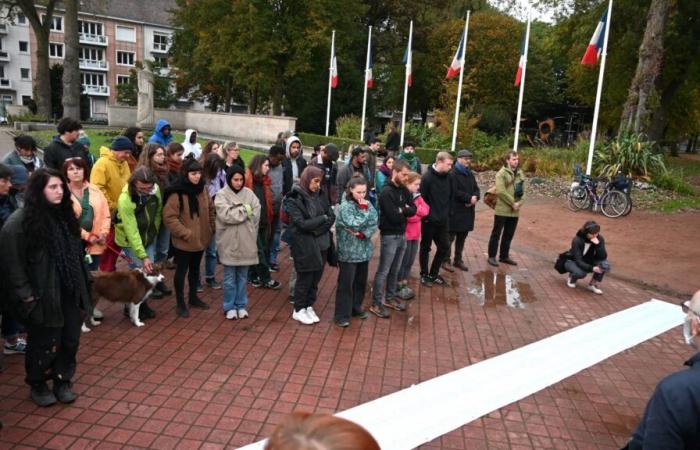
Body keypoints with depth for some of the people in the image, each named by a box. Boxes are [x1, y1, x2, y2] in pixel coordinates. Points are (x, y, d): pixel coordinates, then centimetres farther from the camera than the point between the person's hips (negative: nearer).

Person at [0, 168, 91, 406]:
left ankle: (63, 381, 33)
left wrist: (81, 286, 12)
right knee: (43, 344, 10)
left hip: (69, 294, 6)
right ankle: (37, 385, 33)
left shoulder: (64, 215, 6)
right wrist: (25, 296, -15)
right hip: (42, 298, -6)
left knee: (70, 340, 13)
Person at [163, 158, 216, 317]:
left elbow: (211, 210, 14)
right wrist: (186, 233, -21)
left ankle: (193, 297, 37)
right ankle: (180, 303, 22)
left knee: (195, 269, 20)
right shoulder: (176, 193, -19)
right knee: (182, 271, 8)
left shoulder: (202, 190, 2)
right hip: (183, 241, -6)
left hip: (201, 239, 6)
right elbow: (169, 217, -20)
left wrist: (212, 227, 6)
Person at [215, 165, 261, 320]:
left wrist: (238, 212, -8)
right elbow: (226, 215, -18)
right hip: (229, 242, -3)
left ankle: (241, 305, 26)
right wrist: (245, 210, -11)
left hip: (246, 241, 3)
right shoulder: (222, 195, -6)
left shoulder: (249, 193, 5)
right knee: (230, 277, 7)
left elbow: (256, 214, -3)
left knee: (242, 276, 14)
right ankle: (230, 307, 20)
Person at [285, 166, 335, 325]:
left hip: (321, 244, 5)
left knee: (316, 278, 12)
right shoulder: (294, 199, -11)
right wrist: (322, 218, -10)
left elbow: (332, 216, 1)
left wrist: (316, 229, -12)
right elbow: (302, 223, -19)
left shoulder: (317, 196, 6)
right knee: (305, 279, 5)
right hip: (304, 246, -5)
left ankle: (309, 307, 28)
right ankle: (299, 310, 22)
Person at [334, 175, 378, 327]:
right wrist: (364, 210, -17)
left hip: (364, 250, 6)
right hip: (348, 252, -6)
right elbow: (354, 224, -25)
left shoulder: (368, 204, 3)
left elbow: (374, 223, -2)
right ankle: (342, 315, 9)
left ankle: (356, 308, 33)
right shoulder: (345, 206, -14)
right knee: (346, 284, 0)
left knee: (361, 282, 17)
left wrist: (363, 233, -18)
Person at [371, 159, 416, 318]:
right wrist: (405, 211, -5)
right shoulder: (386, 192, -16)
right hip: (389, 236, -7)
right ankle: (376, 304, 7)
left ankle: (390, 297, 30)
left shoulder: (404, 190, 8)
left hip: (402, 235, 7)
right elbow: (394, 217, -22)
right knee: (383, 271, -1)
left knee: (395, 270, 16)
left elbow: (413, 210, 2)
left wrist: (402, 210, -15)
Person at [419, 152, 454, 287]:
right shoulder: (427, 177, -16)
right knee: (425, 248, 10)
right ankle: (424, 275, 24)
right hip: (429, 221, -6)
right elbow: (422, 199, -16)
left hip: (443, 220, 6)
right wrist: (426, 216, -14)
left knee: (444, 247, 11)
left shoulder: (448, 177, 3)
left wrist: (447, 213, 5)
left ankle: (433, 274, 27)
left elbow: (451, 196, 11)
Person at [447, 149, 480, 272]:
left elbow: (476, 189, 14)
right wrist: (469, 198, -16)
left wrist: (475, 197, -8)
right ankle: (446, 261, 5)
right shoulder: (453, 174, -9)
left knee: (462, 238, 14)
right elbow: (455, 192, -19)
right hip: (455, 211, -8)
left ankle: (458, 260, 23)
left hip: (468, 211, 8)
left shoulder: (470, 174, 17)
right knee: (450, 237, -2)